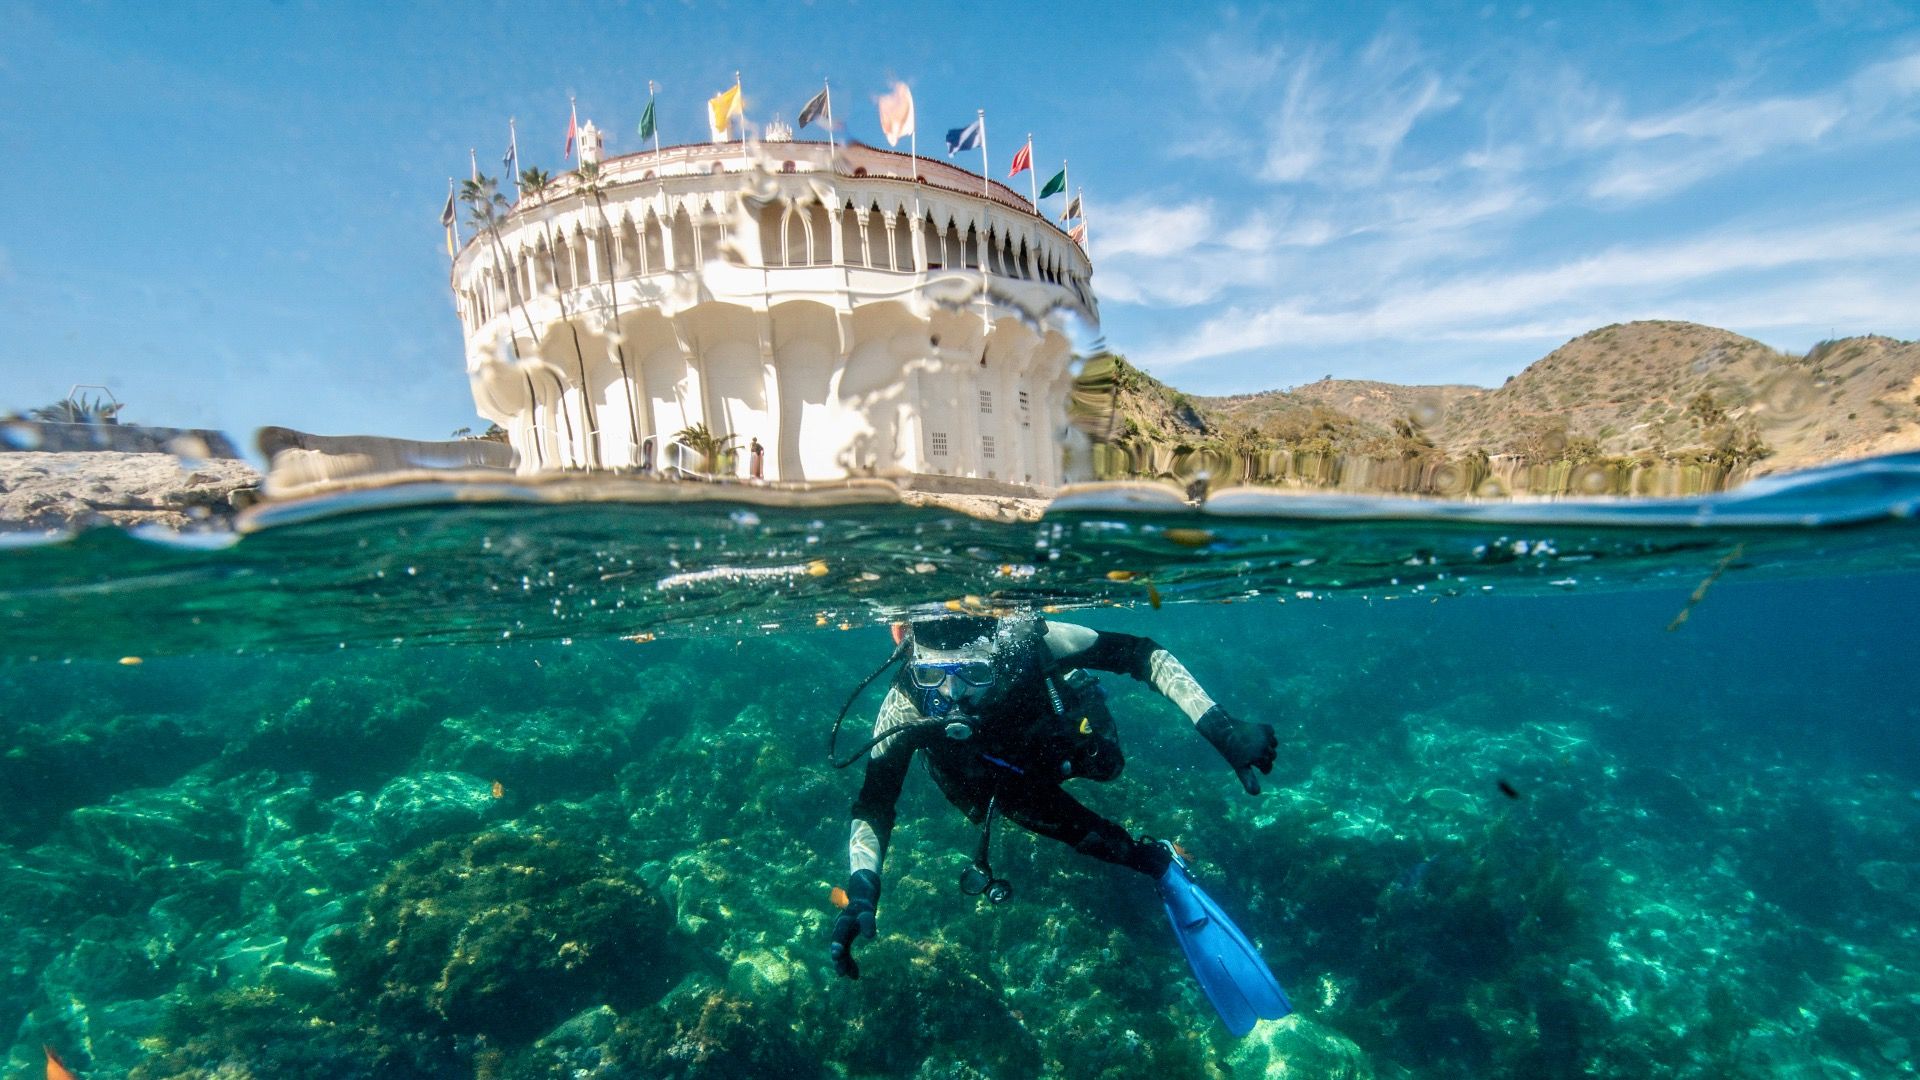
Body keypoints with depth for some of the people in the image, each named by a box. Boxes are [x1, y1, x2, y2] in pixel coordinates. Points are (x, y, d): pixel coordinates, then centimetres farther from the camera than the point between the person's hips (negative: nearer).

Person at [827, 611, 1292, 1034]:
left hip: (1069, 741, 1)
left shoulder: (1024, 637, -43)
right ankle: (1163, 867, 15)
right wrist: (861, 888, -48)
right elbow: (873, 806, -31)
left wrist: (1221, 727, -44)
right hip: (1007, 777, 0)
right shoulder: (907, 702, -39)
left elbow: (1138, 652, -36)